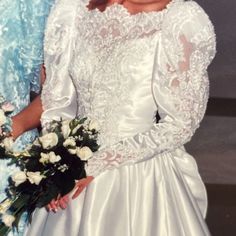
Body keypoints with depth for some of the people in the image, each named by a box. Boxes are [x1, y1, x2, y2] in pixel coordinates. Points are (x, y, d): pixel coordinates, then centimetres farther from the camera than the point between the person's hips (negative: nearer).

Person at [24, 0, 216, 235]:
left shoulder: (182, 20, -17)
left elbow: (180, 124, -13)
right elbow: (57, 101, 4)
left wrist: (96, 162, -15)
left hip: (143, 174, -4)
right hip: (76, 168, 4)